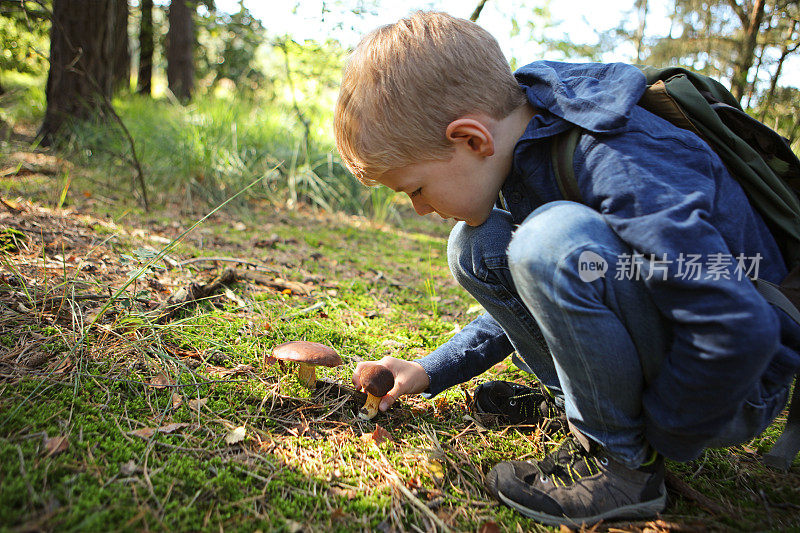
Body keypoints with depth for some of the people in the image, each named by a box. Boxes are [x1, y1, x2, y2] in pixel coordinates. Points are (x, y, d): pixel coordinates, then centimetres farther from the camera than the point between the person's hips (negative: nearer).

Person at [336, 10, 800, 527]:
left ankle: (622, 461, -13)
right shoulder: (520, 152, -1)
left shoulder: (616, 165, -29)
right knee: (475, 249, -1)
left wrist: (646, 448, -18)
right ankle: (578, 400, 5)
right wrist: (430, 372, 7)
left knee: (554, 238, -33)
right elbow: (531, 297, 12)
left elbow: (740, 329, -33)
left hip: (734, 388, -7)